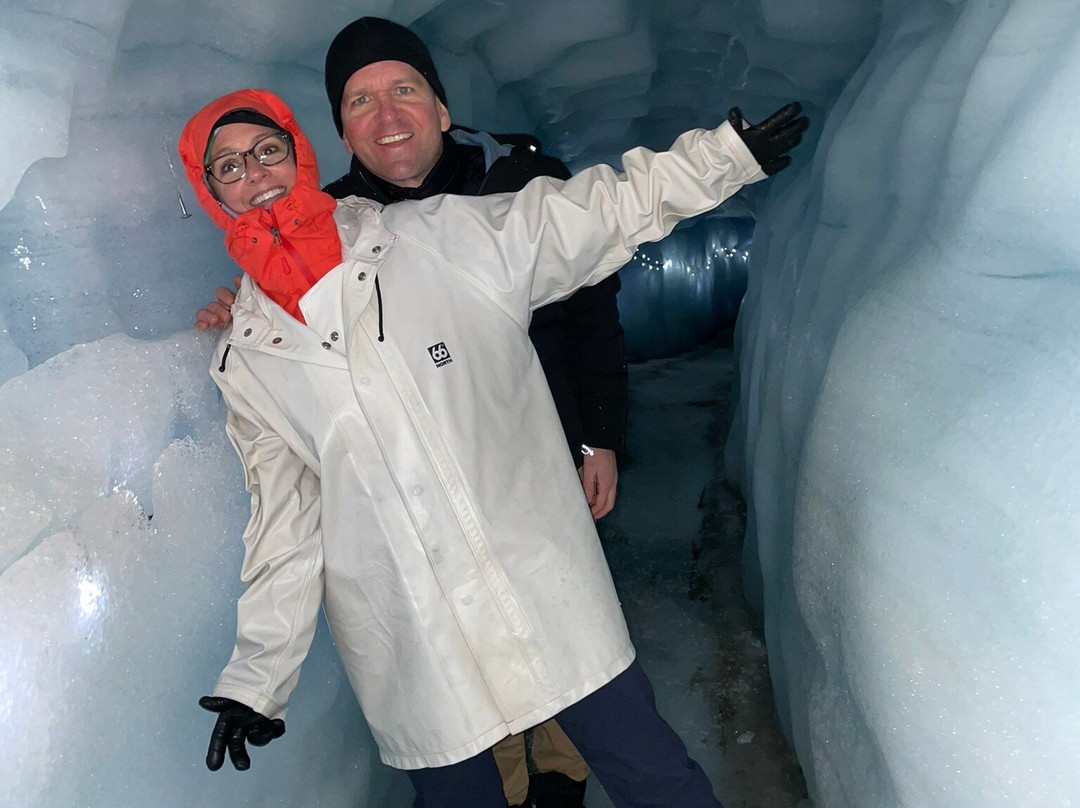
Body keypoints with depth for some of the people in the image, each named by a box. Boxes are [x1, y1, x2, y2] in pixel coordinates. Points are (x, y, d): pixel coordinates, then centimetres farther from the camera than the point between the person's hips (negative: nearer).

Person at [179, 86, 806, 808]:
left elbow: (606, 212, 5)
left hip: (549, 600, -1)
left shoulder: (442, 237, -3)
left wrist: (730, 151, 7)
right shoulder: (245, 362, 4)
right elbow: (286, 521, 8)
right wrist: (257, 679, 8)